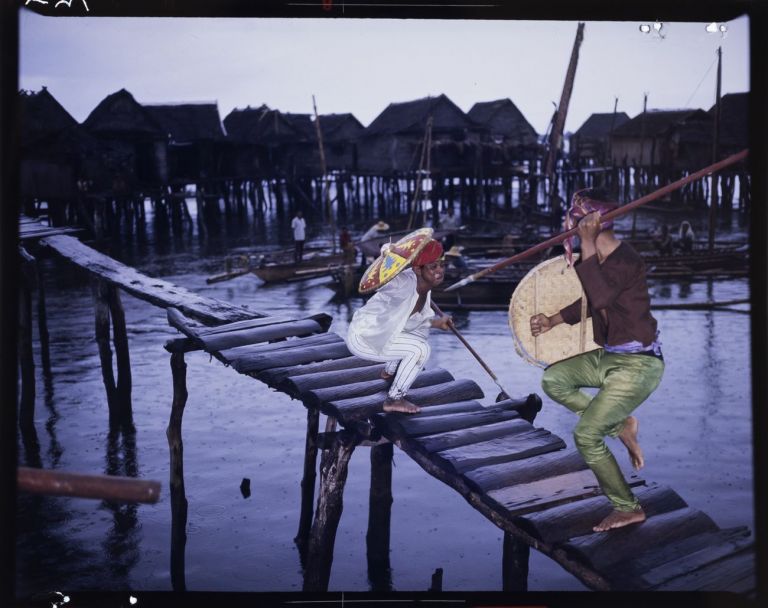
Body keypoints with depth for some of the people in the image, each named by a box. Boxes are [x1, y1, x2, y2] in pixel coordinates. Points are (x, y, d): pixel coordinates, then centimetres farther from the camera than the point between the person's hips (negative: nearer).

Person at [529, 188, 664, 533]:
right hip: (611, 357, 9)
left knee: (585, 435, -10)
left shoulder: (625, 261, -22)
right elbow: (590, 301, 21)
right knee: (553, 379, 12)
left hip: (638, 364, -9)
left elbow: (599, 297, -38)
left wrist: (587, 246, -32)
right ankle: (620, 424, 13)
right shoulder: (602, 259, 5)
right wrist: (552, 321, 12)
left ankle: (628, 508, 6)